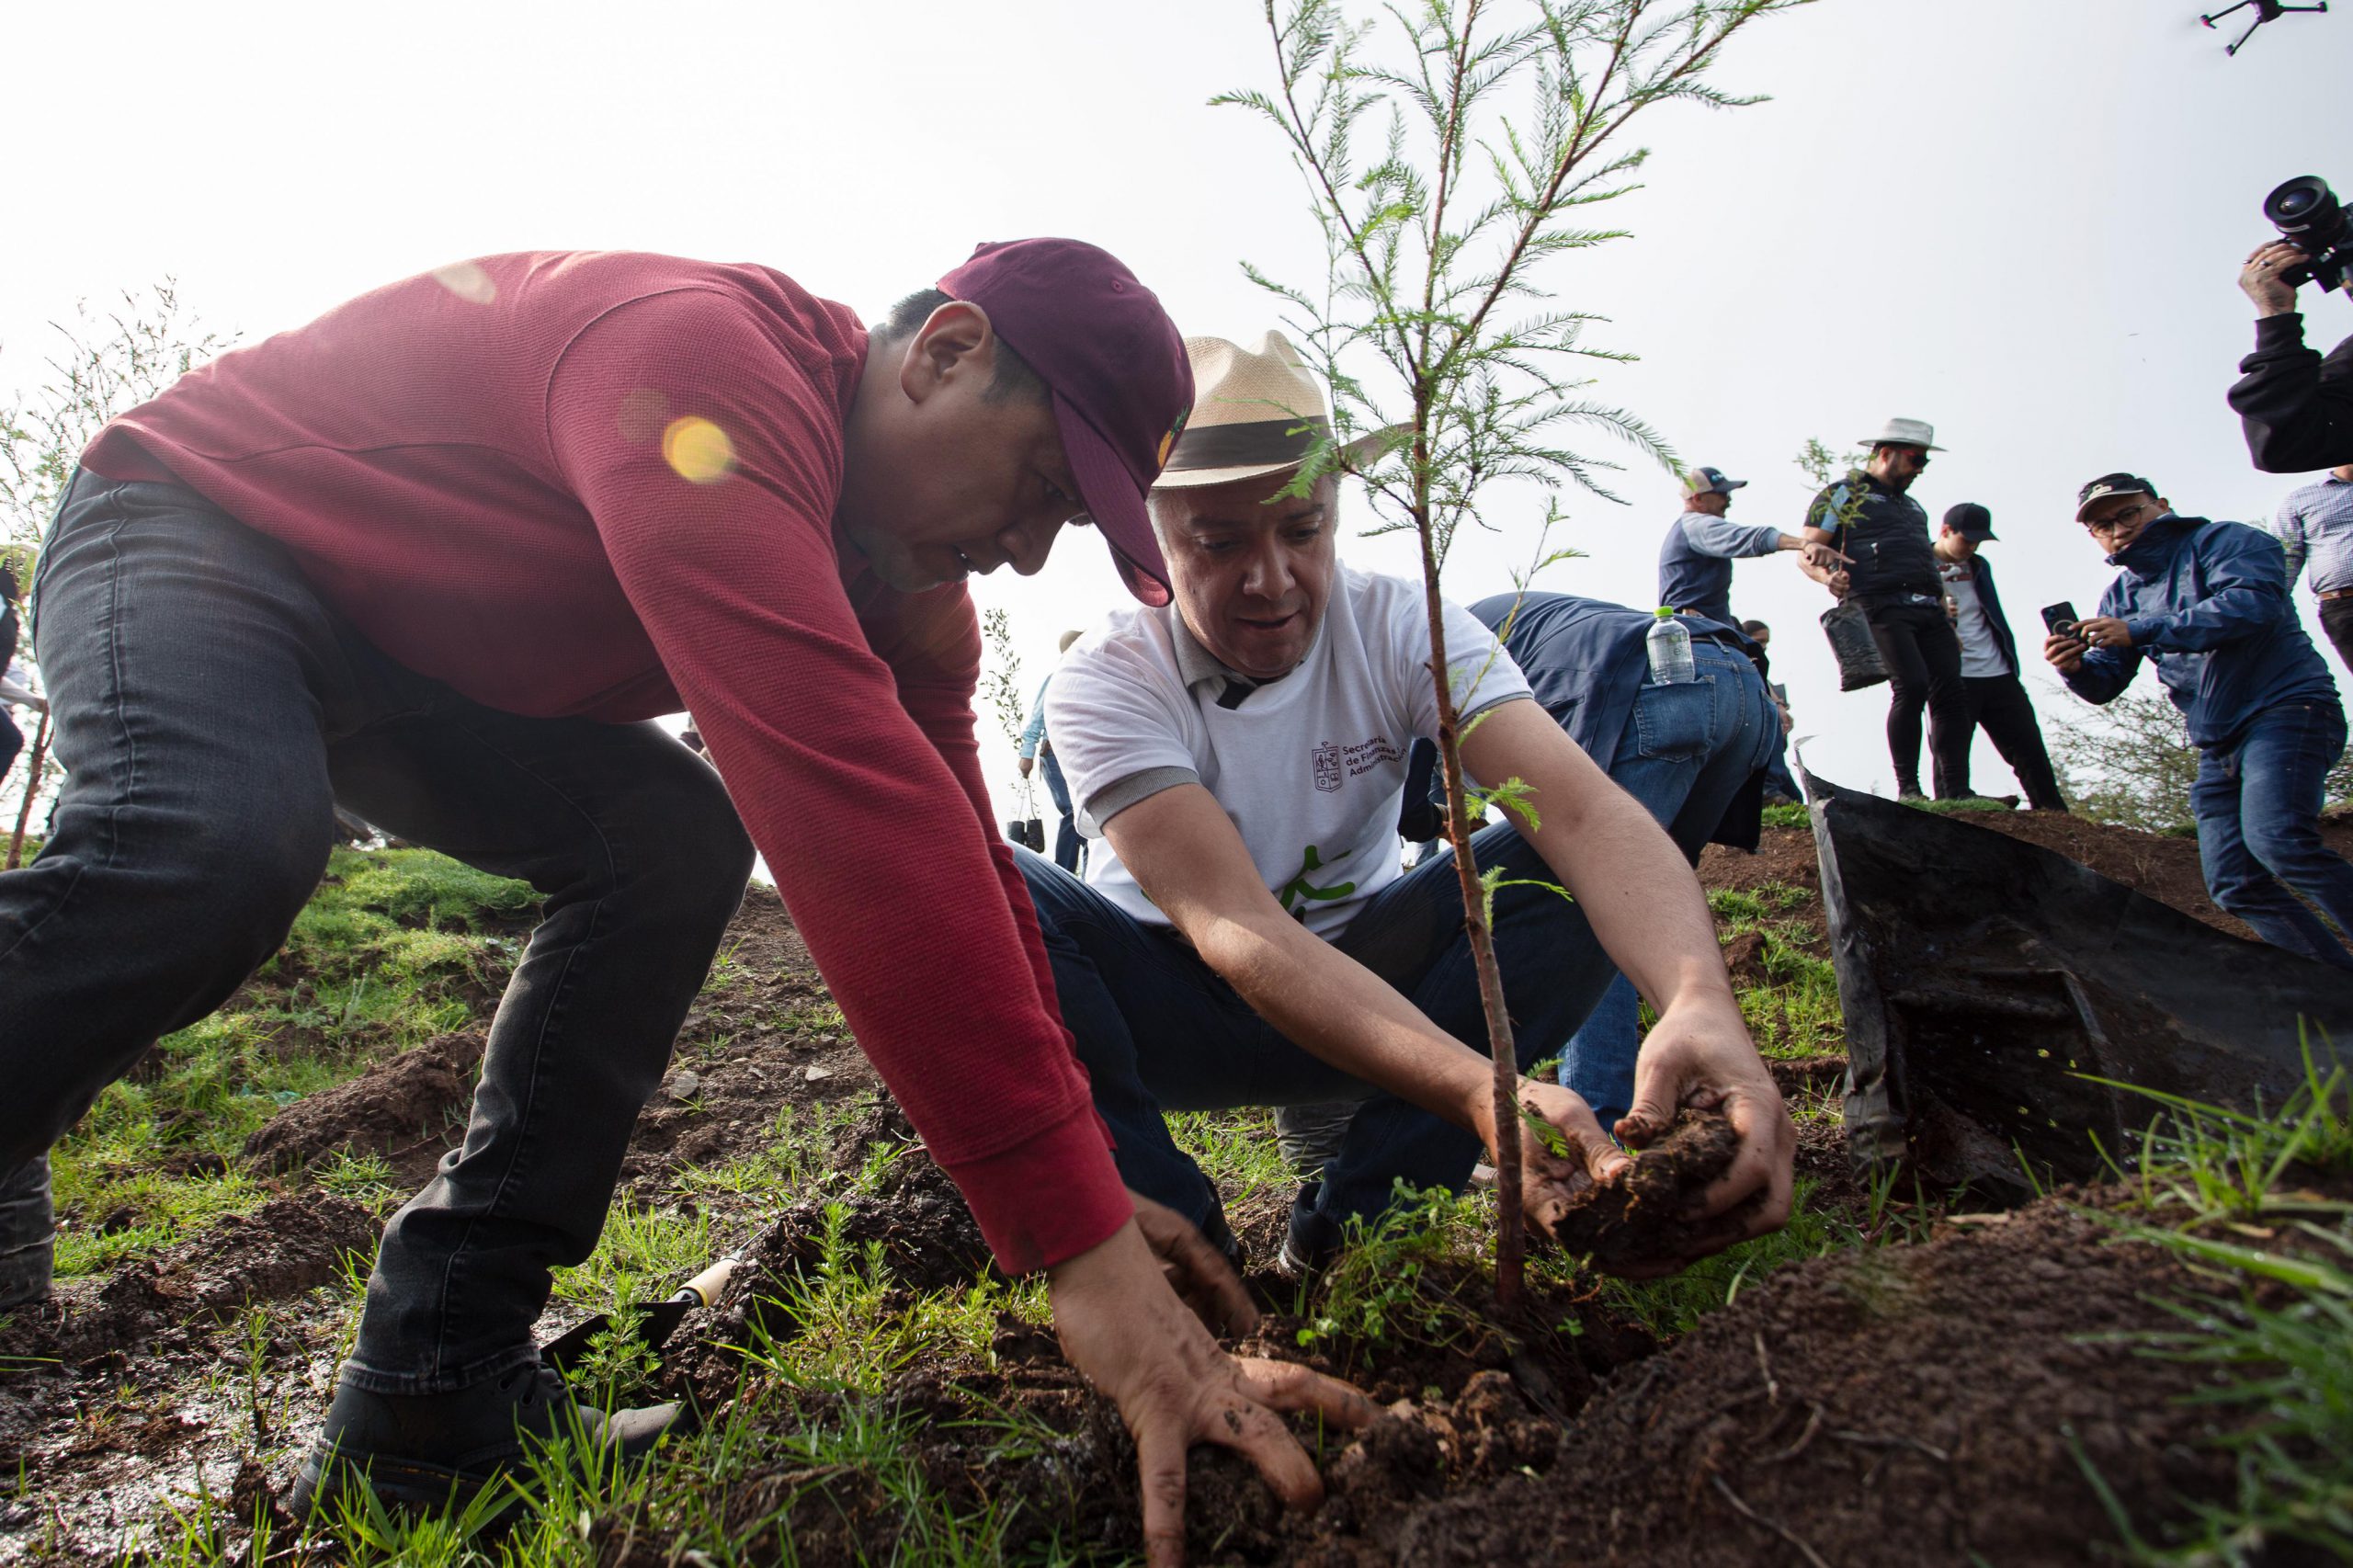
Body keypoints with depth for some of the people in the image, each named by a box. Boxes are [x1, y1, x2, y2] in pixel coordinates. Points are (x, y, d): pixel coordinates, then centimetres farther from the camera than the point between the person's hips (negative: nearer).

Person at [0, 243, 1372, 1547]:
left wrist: (1084, 1179, -11)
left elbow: (949, 863, -6)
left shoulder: (904, 592, -7)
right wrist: (1079, 1238, -48)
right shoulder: (705, 350, -35)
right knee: (223, 842, -37)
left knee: (677, 837, -13)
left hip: (409, 659, 7)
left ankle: (436, 1390, -9)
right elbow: (840, 789, -48)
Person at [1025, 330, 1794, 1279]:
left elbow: (1584, 811, -29)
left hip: (1362, 975, 2)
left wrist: (1701, 1000, -50)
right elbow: (1234, 926, -35)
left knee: (1562, 872, -24)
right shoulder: (1104, 683, -22)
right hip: (1168, 1013, -2)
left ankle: (1349, 1216, -15)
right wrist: (1478, 1090, -49)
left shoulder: (1399, 628, -14)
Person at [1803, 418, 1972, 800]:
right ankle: (1908, 788, -14)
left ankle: (1956, 791, -4)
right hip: (1882, 607, -7)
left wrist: (1948, 622, 26)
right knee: (1911, 685, -22)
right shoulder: (1842, 493, 8)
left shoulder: (1912, 505, 31)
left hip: (1929, 610, 7)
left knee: (1951, 691, -6)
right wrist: (1830, 575, -24)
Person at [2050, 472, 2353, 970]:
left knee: (2276, 838, -30)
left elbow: (2252, 603, -25)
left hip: (2284, 708, -7)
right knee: (2235, 885, 0)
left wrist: (2140, 631, -30)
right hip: (2218, 746, 8)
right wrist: (2075, 667, -15)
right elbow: (2106, 683, 9)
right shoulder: (2121, 595, 16)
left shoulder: (2226, 541, -3)